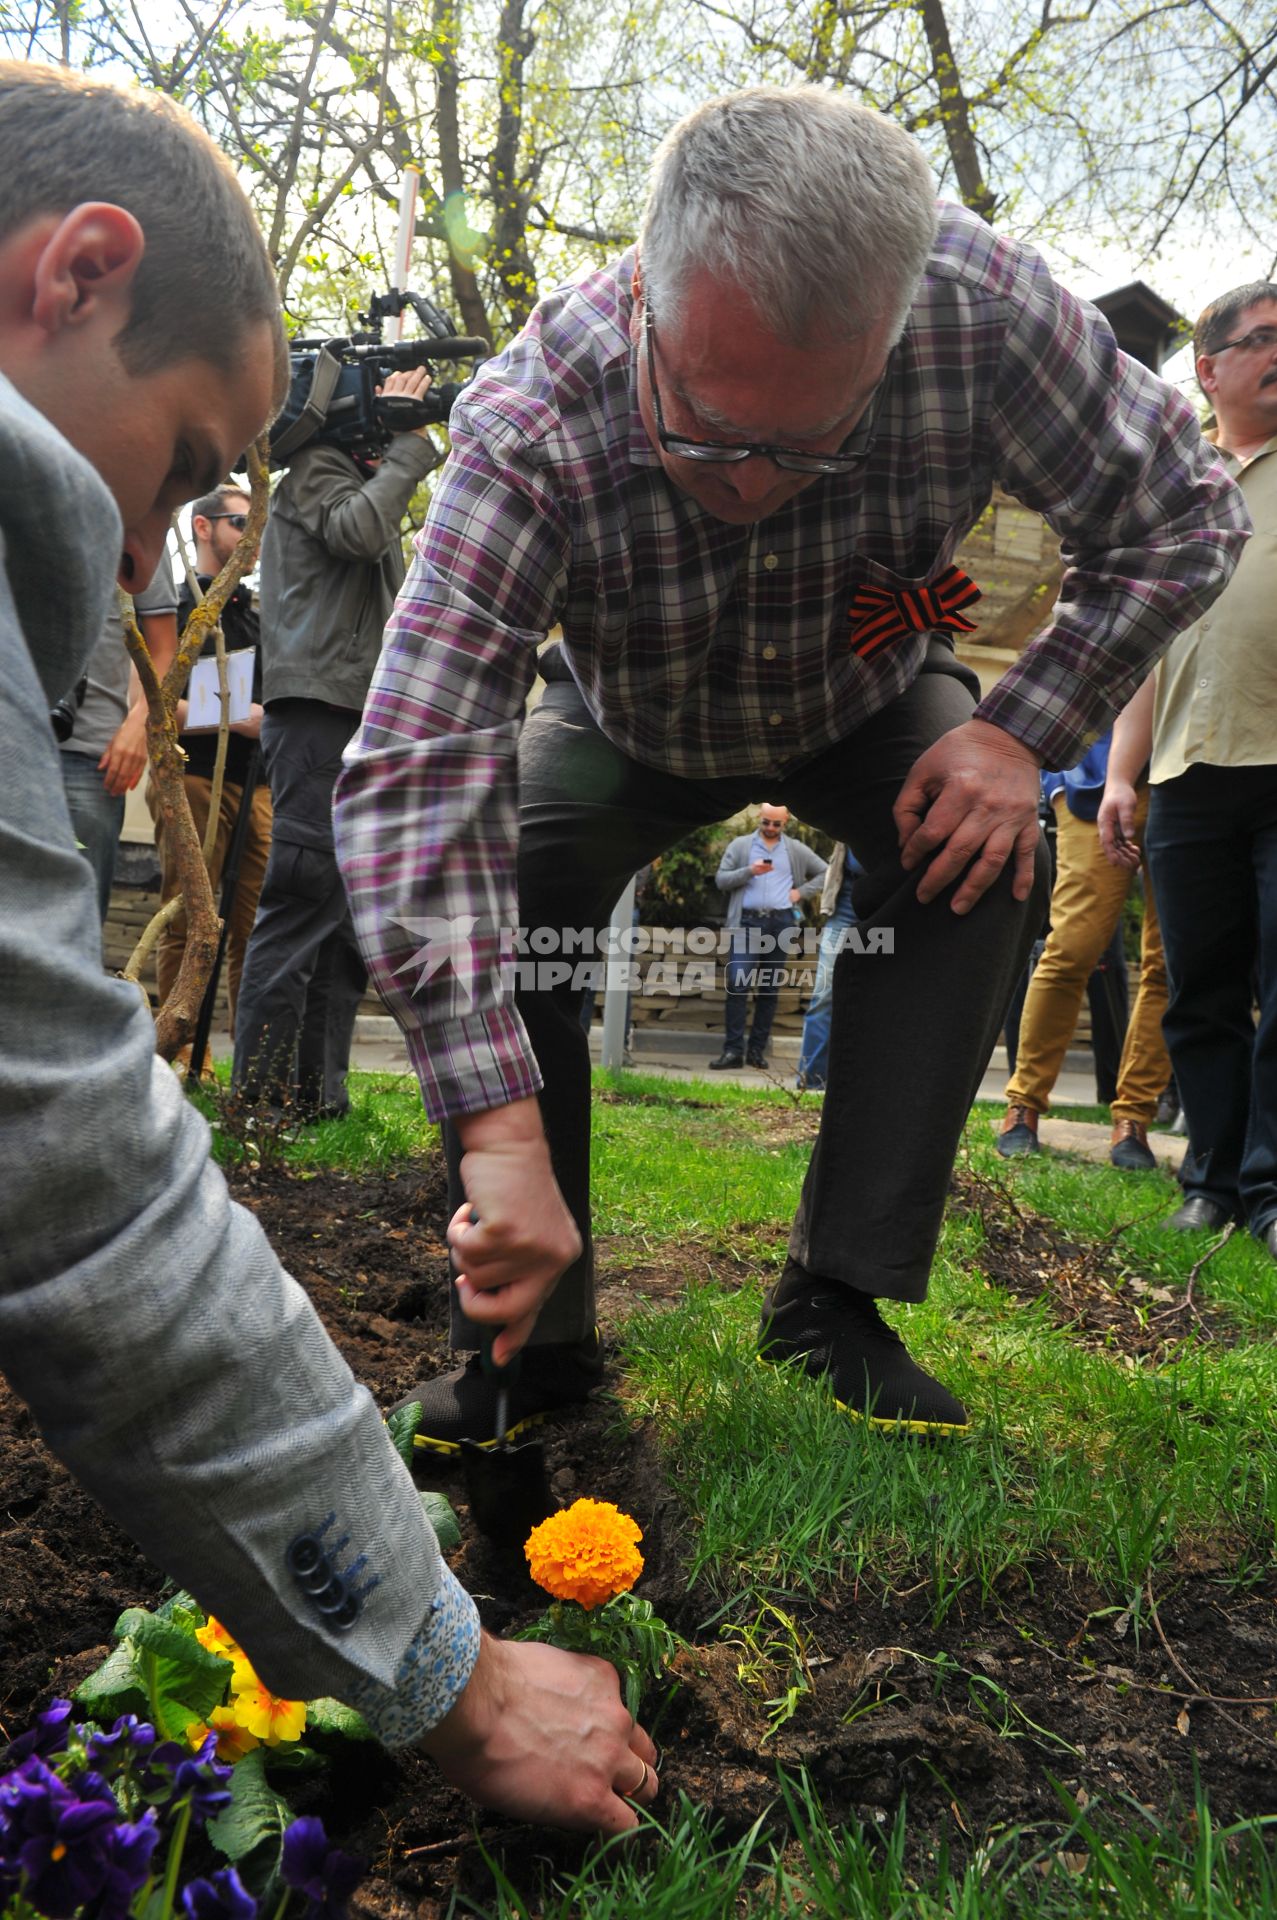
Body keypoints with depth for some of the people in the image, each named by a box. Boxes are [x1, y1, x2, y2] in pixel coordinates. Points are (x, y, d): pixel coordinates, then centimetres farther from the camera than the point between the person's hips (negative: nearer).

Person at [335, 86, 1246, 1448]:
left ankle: (839, 1296, -11)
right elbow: (413, 778, -47)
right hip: (636, 725, -1)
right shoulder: (531, 430, -40)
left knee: (986, 855, -26)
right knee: (478, 884, -25)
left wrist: (1025, 732, -31)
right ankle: (533, 1341, -9)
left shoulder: (983, 309, -34)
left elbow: (1181, 517, -17)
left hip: (869, 700, 2)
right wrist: (501, 1133, -54)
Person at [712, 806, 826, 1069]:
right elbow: (721, 879, 2)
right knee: (738, 985, -10)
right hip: (748, 922, -2)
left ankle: (757, 1049, 10)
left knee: (770, 989, 4)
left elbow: (825, 873, 16)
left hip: (780, 923, 2)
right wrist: (749, 872, -13)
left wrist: (802, 892, 2)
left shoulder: (796, 850, 12)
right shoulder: (740, 845, 8)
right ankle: (733, 1049, -9)